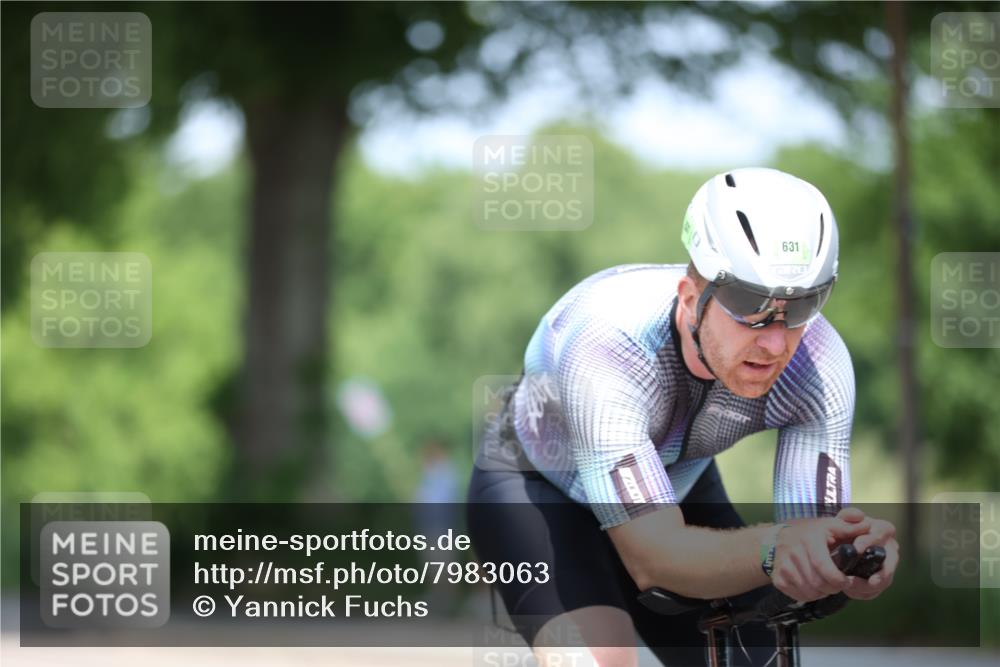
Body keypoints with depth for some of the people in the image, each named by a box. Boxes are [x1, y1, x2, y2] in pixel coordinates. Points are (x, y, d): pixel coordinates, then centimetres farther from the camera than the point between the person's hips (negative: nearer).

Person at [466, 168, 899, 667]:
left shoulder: (821, 366, -29)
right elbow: (654, 558, -46)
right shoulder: (606, 344, -41)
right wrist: (773, 550, -66)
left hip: (678, 488, 5)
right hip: (535, 488, -4)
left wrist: (856, 555, -57)